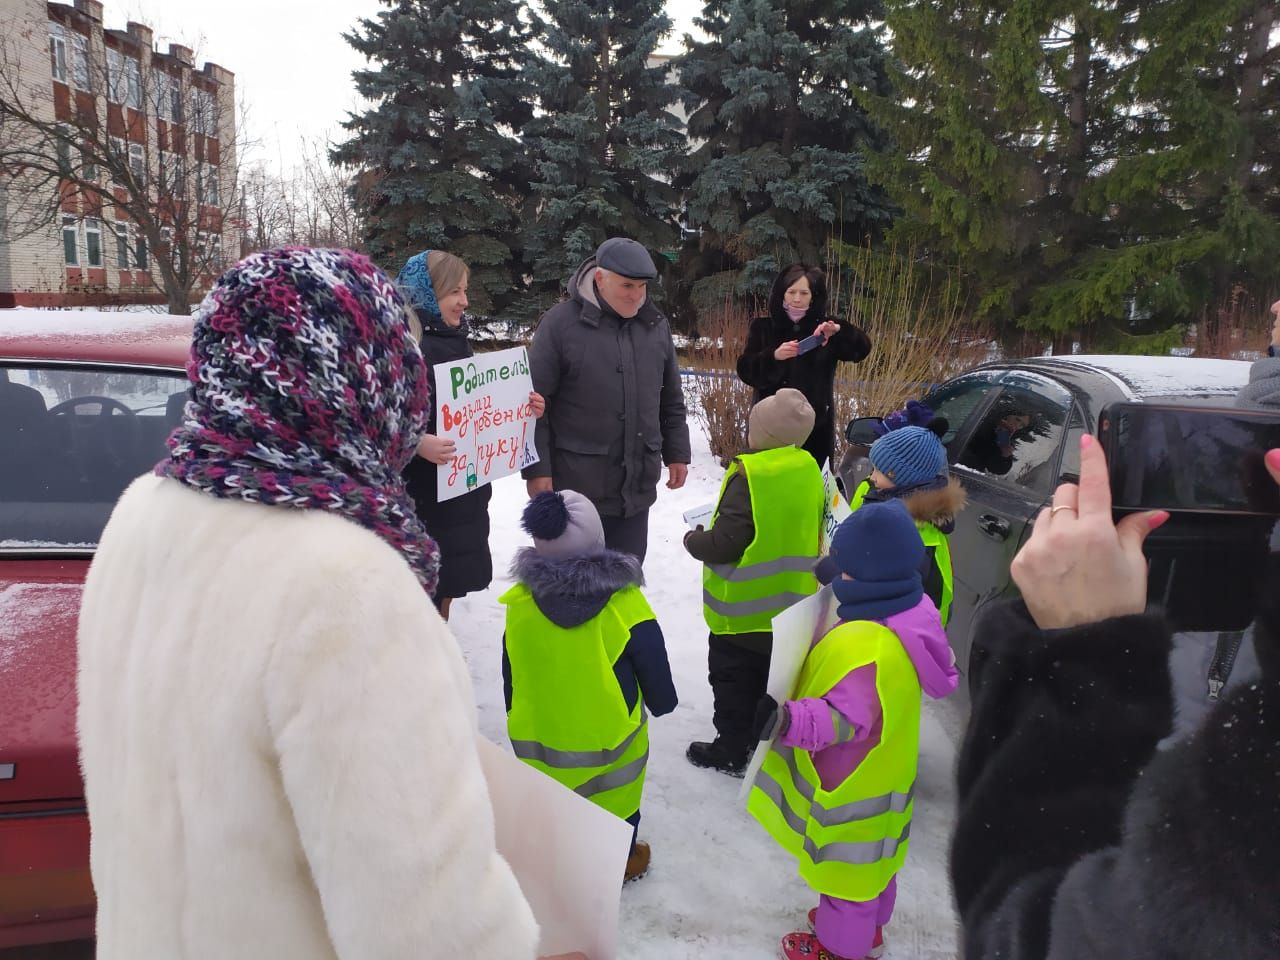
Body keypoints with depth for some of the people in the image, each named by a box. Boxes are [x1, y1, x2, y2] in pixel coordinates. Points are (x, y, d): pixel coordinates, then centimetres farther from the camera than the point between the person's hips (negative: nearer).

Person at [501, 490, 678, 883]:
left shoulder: (520, 602, -16)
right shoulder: (624, 604, -25)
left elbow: (510, 677, -3)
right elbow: (654, 670, -13)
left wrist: (517, 716, 15)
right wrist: (662, 702, 9)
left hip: (539, 733, 2)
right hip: (608, 736, -1)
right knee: (615, 803, 24)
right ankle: (620, 861, 46)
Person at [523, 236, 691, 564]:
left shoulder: (655, 325, 6)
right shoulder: (561, 322, -10)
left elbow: (671, 400, 15)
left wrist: (677, 452, 13)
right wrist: (537, 468, -11)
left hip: (637, 485, 5)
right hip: (577, 485, -4)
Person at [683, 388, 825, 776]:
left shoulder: (749, 477, -24)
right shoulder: (809, 471, -1)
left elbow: (724, 543, -25)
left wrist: (693, 540, -4)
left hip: (744, 607, -7)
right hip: (791, 604, 7)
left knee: (733, 679, 9)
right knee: (771, 677, 22)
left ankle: (732, 751, 19)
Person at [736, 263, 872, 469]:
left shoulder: (825, 328, 7)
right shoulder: (763, 327, 5)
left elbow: (862, 349, -7)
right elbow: (746, 371, -5)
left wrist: (839, 330, -25)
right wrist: (773, 356, -23)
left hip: (816, 424, 1)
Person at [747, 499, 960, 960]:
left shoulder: (864, 646, -39)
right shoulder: (911, 613, -9)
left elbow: (846, 718, -37)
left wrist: (786, 721, -46)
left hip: (854, 787, -9)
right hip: (880, 773, 9)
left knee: (847, 863, 15)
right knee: (869, 858, 29)